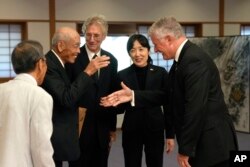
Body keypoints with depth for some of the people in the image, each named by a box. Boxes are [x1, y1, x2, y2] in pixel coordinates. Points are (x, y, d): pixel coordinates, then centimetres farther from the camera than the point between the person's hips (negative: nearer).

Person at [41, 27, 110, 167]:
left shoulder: (60, 62, 10)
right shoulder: (47, 65, -20)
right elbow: (66, 99, -27)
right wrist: (87, 72, -23)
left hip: (63, 134, 9)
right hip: (53, 137, -9)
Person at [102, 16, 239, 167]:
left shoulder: (194, 59, -21)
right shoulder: (183, 59, 10)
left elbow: (196, 108, -25)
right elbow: (168, 95, 14)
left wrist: (185, 150, -20)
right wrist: (133, 95, 7)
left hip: (212, 143, -9)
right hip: (200, 141, 9)